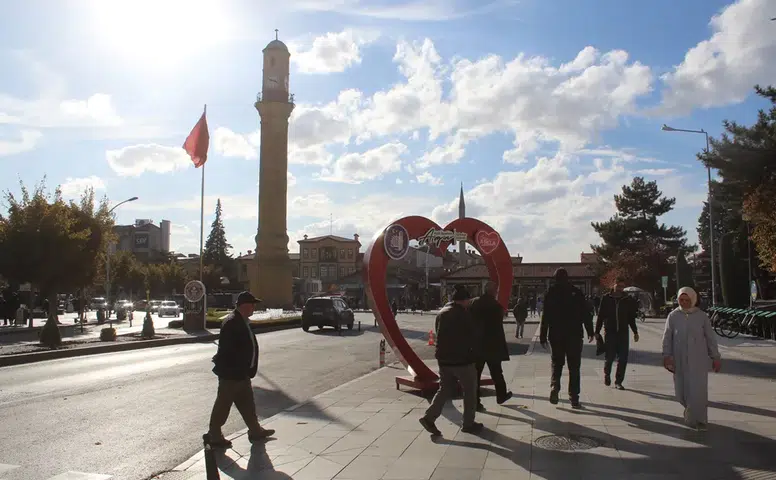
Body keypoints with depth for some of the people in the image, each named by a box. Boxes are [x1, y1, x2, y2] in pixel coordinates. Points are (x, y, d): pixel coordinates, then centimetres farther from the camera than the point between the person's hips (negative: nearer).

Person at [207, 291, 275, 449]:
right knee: (223, 405, 4)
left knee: (247, 403, 18)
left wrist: (248, 369, 17)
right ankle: (214, 436, 18)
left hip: (241, 373, 10)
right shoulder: (232, 322, -23)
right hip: (231, 373, -10)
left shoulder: (241, 321, 8)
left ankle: (255, 431, 30)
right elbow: (226, 349, -26)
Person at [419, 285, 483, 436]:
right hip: (462, 359, -7)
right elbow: (473, 337, -9)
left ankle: (429, 417, 2)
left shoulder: (442, 312, 8)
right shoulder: (464, 314, -14)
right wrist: (474, 354, 7)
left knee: (445, 389, 14)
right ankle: (468, 423, 17)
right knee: (469, 392, 9)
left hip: (444, 358, 7)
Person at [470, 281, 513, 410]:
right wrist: (502, 346, -4)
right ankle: (501, 395, 31)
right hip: (492, 344, -3)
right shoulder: (496, 305, -11)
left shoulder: (474, 303, 1)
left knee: (475, 373, 4)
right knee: (496, 372, 15)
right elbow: (498, 328, -11)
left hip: (476, 344, 3)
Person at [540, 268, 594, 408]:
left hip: (556, 335, 1)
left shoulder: (550, 293, -2)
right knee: (574, 367, 6)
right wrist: (590, 332, 7)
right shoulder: (577, 293, -2)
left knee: (556, 363, 16)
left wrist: (543, 337, 1)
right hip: (574, 335, 0)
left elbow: (545, 317, -3)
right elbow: (586, 314, -2)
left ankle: (554, 387, -7)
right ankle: (574, 398, 5)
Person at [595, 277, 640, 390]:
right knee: (610, 357, -1)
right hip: (610, 332, -2)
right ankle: (607, 374, 28)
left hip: (623, 333, 2)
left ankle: (618, 382, 11)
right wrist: (597, 332, -1)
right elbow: (600, 316, 2)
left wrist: (635, 332, 11)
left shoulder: (628, 299, 6)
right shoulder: (606, 298, 0)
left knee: (623, 359, 0)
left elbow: (631, 317, 14)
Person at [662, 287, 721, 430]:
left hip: (699, 360, -1)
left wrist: (716, 357, 5)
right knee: (681, 390, 7)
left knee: (698, 390, -6)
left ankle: (700, 419, 9)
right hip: (680, 360, 1)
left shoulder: (702, 316, 1)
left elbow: (710, 338, 5)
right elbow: (667, 337, 1)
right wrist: (667, 355, -7)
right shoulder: (673, 316, 0)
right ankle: (690, 410, 35)